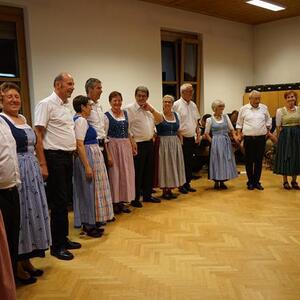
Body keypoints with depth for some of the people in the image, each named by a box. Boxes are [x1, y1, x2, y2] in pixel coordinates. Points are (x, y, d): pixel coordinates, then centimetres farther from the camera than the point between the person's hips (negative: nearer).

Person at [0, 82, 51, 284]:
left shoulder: (24, 119, 14)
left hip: (31, 171, 8)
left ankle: (26, 260, 27)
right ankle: (17, 266, 15)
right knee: (18, 214, 0)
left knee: (31, 211, 13)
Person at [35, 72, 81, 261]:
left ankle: (63, 238, 27)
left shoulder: (65, 106, 14)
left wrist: (73, 149, 12)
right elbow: (38, 135, -16)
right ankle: (57, 246, 10)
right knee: (58, 202, -3)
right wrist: (43, 165, -20)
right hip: (54, 157, -8)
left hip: (68, 157, 8)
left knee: (65, 200, 14)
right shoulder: (46, 104, -11)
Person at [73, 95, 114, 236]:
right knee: (89, 190, -2)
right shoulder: (81, 120, -16)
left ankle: (90, 223, 24)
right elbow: (79, 145, -23)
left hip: (92, 156, 10)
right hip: (88, 157, -10)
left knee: (91, 190, 14)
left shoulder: (81, 119, 13)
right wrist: (87, 166, -25)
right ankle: (88, 225, 10)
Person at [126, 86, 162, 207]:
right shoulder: (130, 108, -9)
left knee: (149, 170, 15)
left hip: (149, 143, 8)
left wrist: (151, 109, -4)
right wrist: (133, 143, -21)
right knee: (137, 173, -1)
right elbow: (127, 128, -15)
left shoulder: (149, 108, 13)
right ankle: (135, 198, 10)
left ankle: (147, 195, 27)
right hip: (138, 145, -7)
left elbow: (160, 119, 11)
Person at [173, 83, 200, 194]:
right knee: (182, 163, 0)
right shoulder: (177, 105, -10)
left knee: (190, 162, 12)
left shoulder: (193, 105, 12)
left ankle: (187, 183, 22)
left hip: (191, 138, 7)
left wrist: (198, 134, 13)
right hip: (182, 138, -6)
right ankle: (181, 185, 10)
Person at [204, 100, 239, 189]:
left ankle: (222, 181, 17)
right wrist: (212, 142, -6)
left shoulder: (226, 117, 8)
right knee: (217, 161, -1)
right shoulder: (210, 119, -2)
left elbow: (231, 129, 8)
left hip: (226, 142, 4)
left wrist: (235, 137, -6)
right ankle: (216, 182, 10)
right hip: (216, 143, -4)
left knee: (226, 161, 5)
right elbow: (206, 134, 0)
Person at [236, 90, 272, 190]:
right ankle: (250, 182, 15)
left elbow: (268, 121, 18)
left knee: (259, 161, 5)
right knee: (249, 161, 3)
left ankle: (257, 182, 15)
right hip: (248, 138, -1)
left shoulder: (264, 108, 7)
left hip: (261, 138, 2)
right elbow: (239, 124, 9)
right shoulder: (244, 109, 2)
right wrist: (239, 134, 2)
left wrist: (268, 131, 10)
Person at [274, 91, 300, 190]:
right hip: (285, 136, -3)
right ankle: (285, 181, 15)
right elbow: (278, 127, 2)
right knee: (285, 157, 3)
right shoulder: (280, 111, -2)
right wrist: (280, 137, 3)